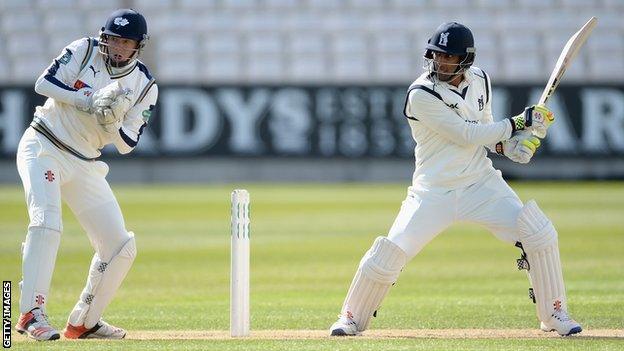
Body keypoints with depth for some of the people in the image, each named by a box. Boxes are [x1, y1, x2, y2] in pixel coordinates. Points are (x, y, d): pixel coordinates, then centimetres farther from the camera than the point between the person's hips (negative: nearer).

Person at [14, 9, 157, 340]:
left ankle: (84, 321, 13)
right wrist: (90, 101, -22)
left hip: (84, 165, 5)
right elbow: (43, 83, -13)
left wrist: (111, 123, -23)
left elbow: (127, 145, -3)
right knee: (46, 223, -26)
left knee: (121, 246, 0)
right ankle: (32, 314, -27)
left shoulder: (144, 87, 1)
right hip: (43, 148, -5)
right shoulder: (84, 51, -5)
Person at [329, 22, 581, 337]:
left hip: (480, 183, 4)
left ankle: (554, 315, 8)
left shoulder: (479, 81, 3)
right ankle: (352, 318, 12)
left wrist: (505, 144, -4)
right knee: (389, 253, -11)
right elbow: (466, 135, -20)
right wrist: (518, 124, -18)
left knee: (540, 235, -7)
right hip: (435, 191, -4)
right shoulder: (422, 94, -18)